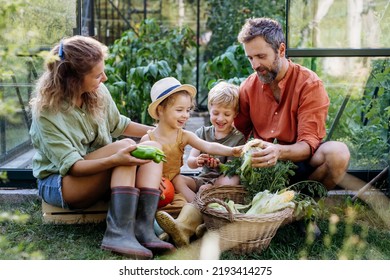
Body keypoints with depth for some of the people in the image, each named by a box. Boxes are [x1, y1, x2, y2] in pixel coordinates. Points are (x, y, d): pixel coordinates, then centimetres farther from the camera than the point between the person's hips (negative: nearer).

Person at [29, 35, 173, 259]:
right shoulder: (47, 112, -23)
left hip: (101, 174, 7)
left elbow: (118, 125, 14)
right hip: (58, 183, -7)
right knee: (125, 146, -29)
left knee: (154, 146, -16)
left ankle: (143, 229, -30)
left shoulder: (98, 92, -5)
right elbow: (71, 166, -27)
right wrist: (115, 159, -43)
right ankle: (119, 233, -36)